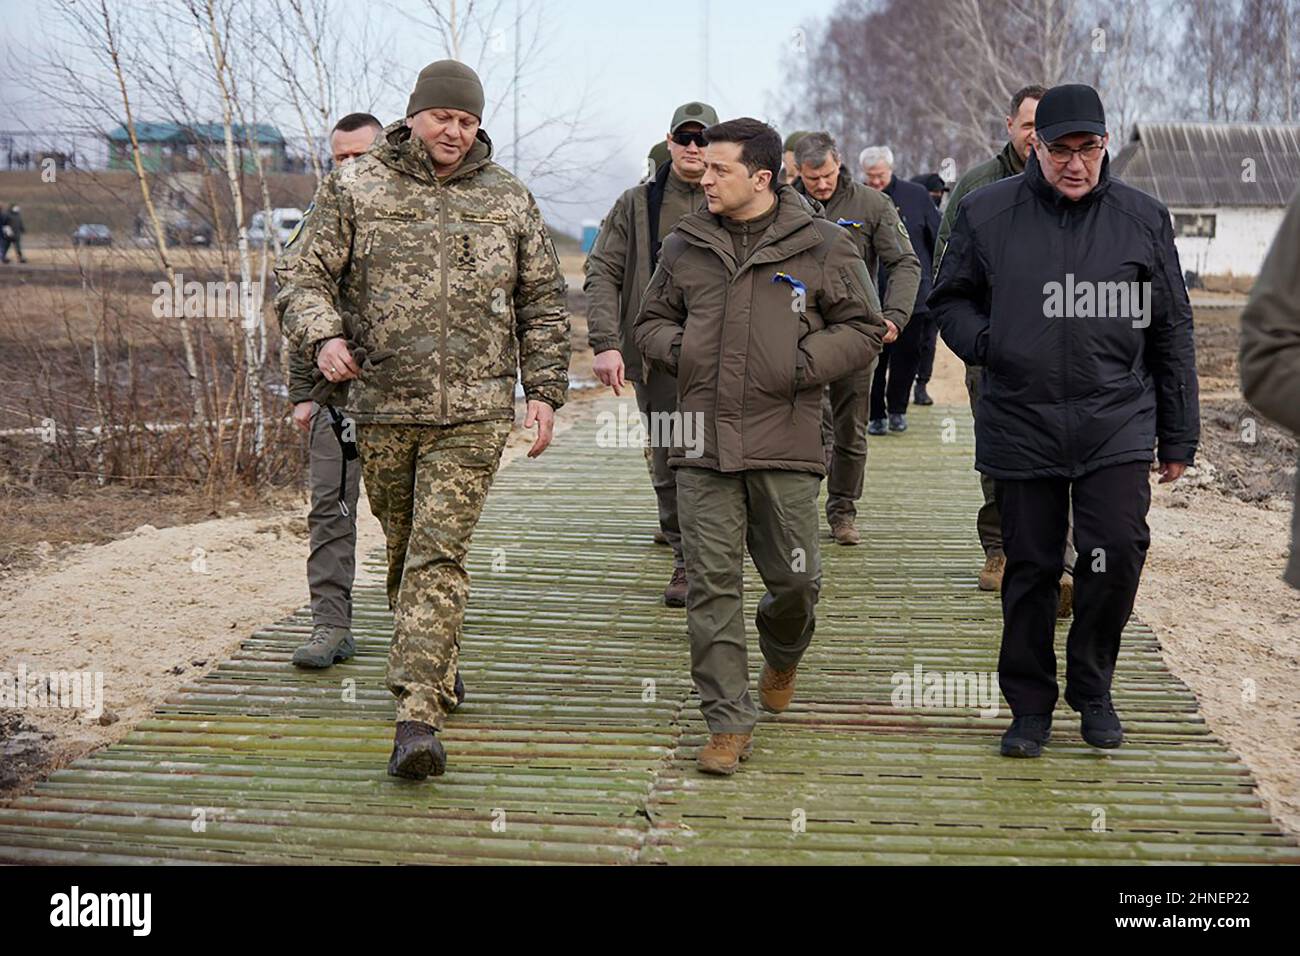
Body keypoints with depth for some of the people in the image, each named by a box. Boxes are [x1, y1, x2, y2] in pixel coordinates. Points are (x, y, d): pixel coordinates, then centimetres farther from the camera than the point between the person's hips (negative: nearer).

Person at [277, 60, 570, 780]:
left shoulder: (508, 201, 8)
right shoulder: (354, 188, 4)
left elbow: (543, 302, 15)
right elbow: (304, 274, 1)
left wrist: (545, 390, 8)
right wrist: (323, 337, -19)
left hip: (473, 412, -1)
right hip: (382, 406, 2)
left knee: (438, 553, -11)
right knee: (402, 547, 14)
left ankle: (418, 714, -15)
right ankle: (437, 669, 36)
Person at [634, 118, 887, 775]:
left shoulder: (822, 246, 2)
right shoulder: (685, 246, 11)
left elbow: (863, 330, 5)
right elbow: (651, 322, 22)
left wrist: (802, 364, -9)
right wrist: (677, 348, 0)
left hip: (786, 446, -2)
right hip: (703, 443, 2)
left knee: (796, 579, 5)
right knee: (712, 585, -2)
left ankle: (782, 656, 40)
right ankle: (729, 722, 5)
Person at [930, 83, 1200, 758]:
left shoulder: (1143, 218, 5)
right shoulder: (987, 214, 2)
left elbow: (1172, 334, 10)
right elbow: (950, 297, 14)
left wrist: (1178, 437, 10)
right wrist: (980, 343, -9)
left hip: (1118, 424, 0)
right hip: (1021, 425, 0)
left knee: (1117, 555, -11)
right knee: (1030, 569, 7)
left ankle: (1092, 685, 13)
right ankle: (1030, 704, 23)